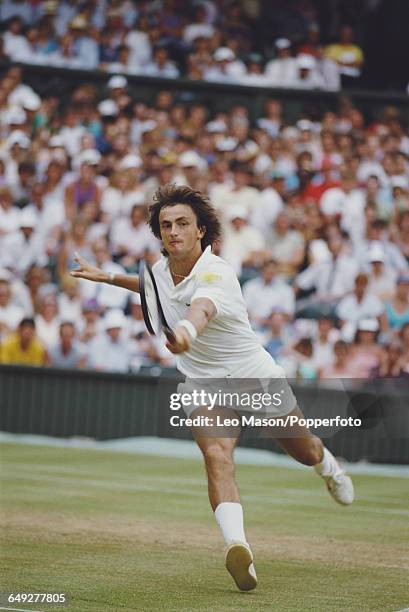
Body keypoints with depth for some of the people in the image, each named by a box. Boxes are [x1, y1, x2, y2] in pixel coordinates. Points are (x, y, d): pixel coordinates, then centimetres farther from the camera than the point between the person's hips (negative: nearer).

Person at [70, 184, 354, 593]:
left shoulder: (216, 275, -29)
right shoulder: (161, 268, -6)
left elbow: (200, 310, -54)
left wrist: (186, 331, -76)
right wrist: (107, 277, 22)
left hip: (255, 375, -3)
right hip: (203, 384, 4)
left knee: (304, 451, 19)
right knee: (216, 455, -27)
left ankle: (329, 467, 58)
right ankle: (237, 545, -43)